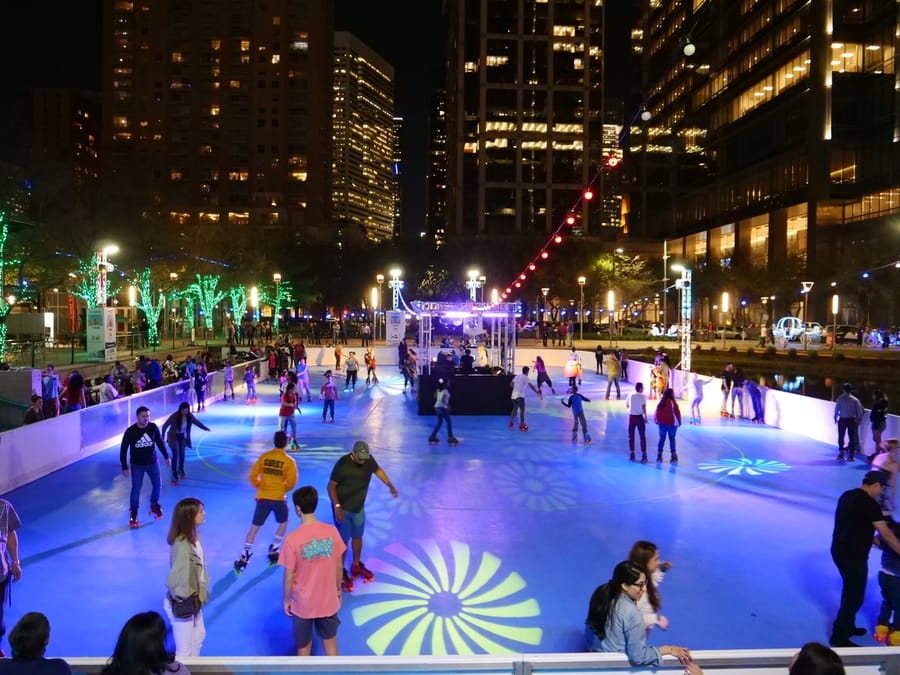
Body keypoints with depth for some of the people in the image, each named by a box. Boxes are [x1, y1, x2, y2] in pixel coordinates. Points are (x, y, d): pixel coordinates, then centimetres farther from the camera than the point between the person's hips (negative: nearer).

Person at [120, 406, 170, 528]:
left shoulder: (153, 427, -12)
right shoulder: (130, 431, -18)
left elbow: (160, 442, 4)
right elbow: (123, 449, -9)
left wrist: (166, 457, 9)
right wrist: (124, 467, -8)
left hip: (153, 462, 3)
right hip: (137, 465, -3)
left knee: (157, 485, 12)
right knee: (136, 489, -2)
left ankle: (154, 505, 36)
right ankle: (134, 513, 16)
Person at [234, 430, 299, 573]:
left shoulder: (264, 456, 0)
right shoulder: (289, 461, -7)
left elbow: (253, 476, 1)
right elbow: (291, 482, -8)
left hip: (263, 497, 2)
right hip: (279, 498, -2)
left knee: (254, 527, 8)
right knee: (283, 523, 24)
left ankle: (244, 557, 2)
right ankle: (274, 551, 24)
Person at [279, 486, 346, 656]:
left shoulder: (292, 539, -22)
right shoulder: (332, 531, -13)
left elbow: (289, 575, -13)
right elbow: (339, 566, -2)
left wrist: (286, 600, 3)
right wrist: (338, 589, 14)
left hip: (303, 603, -2)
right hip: (328, 600, 2)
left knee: (304, 646, 20)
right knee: (330, 642, 21)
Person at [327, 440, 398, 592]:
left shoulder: (369, 460, -11)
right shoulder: (342, 464, -27)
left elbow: (378, 470, 10)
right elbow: (331, 486, -20)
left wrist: (390, 486, 8)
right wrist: (337, 506, -26)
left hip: (359, 507, 6)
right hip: (343, 508, -6)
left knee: (358, 536, 19)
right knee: (343, 540, 3)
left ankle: (356, 566, 39)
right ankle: (342, 573, 18)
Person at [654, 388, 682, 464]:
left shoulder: (660, 403, 0)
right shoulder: (672, 403, -13)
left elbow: (657, 413, 4)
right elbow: (677, 413, -9)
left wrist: (657, 421, 16)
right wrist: (679, 422, 4)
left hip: (662, 424, 4)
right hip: (672, 424, -4)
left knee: (662, 439, 11)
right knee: (672, 439, 4)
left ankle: (659, 456, 11)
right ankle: (673, 456, 5)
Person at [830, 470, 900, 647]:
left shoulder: (848, 495, 7)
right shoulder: (869, 503, -19)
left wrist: (871, 538, 21)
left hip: (839, 550, 9)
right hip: (853, 556, -9)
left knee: (850, 590, 24)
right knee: (855, 596, 3)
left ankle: (847, 627, 38)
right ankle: (839, 637, 10)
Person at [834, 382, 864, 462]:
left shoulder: (840, 398, -9)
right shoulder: (855, 400, -5)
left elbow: (836, 409, -7)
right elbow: (860, 411, -4)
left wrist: (835, 418, 5)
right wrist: (859, 420, 6)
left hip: (842, 420, -1)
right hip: (852, 420, 1)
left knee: (841, 437, 12)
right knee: (852, 437, 9)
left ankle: (841, 454, 13)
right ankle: (851, 455, 10)